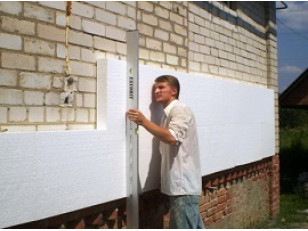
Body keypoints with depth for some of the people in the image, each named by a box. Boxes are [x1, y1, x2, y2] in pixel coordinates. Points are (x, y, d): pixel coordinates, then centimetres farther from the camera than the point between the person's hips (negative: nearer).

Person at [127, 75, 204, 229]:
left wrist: (143, 121, -24)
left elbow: (172, 137, -26)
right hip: (179, 183, 10)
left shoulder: (179, 109, -10)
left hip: (184, 183, -10)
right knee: (194, 227, 15)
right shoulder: (168, 113, 20)